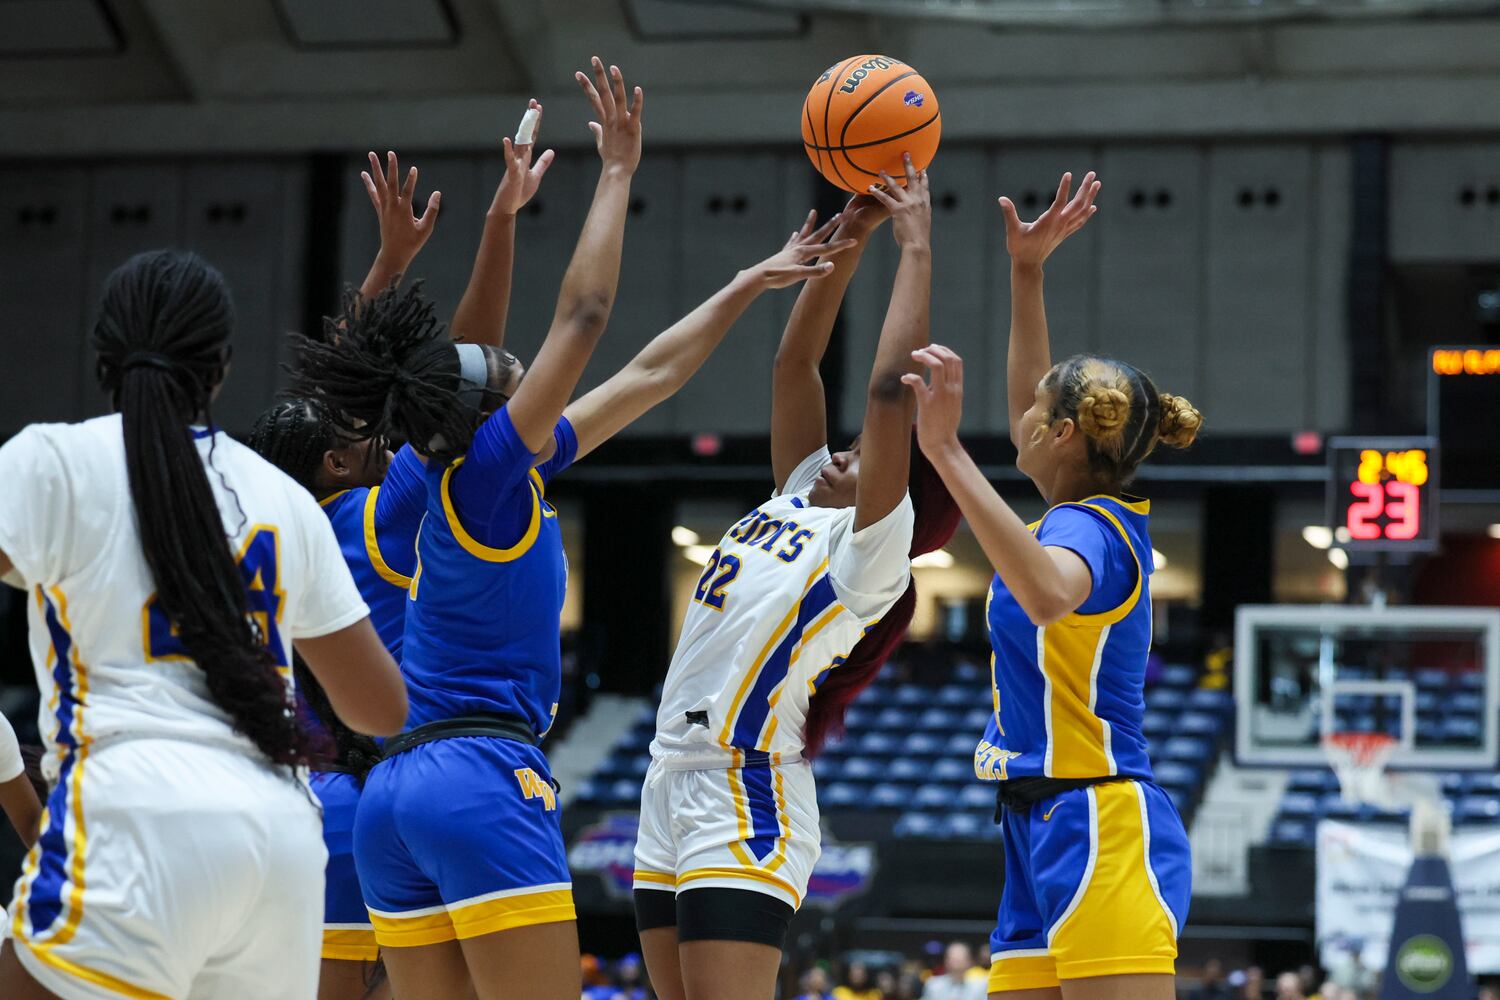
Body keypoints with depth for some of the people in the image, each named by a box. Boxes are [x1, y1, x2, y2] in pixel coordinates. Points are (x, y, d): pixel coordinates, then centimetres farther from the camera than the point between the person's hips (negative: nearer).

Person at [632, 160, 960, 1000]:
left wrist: (917, 248, -10)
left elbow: (889, 390, -16)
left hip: (745, 809, -9)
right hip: (673, 789, 9)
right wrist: (850, 238, 10)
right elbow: (796, 363, 15)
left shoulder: (874, 549, -7)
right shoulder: (801, 498, 15)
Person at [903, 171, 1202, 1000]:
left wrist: (948, 452, -38)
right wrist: (1026, 272, 31)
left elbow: (1048, 592, -38)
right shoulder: (1097, 516, 15)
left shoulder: (1089, 528, -12)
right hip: (1044, 837, 10)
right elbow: (1033, 416, 33)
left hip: (1100, 835, -10)